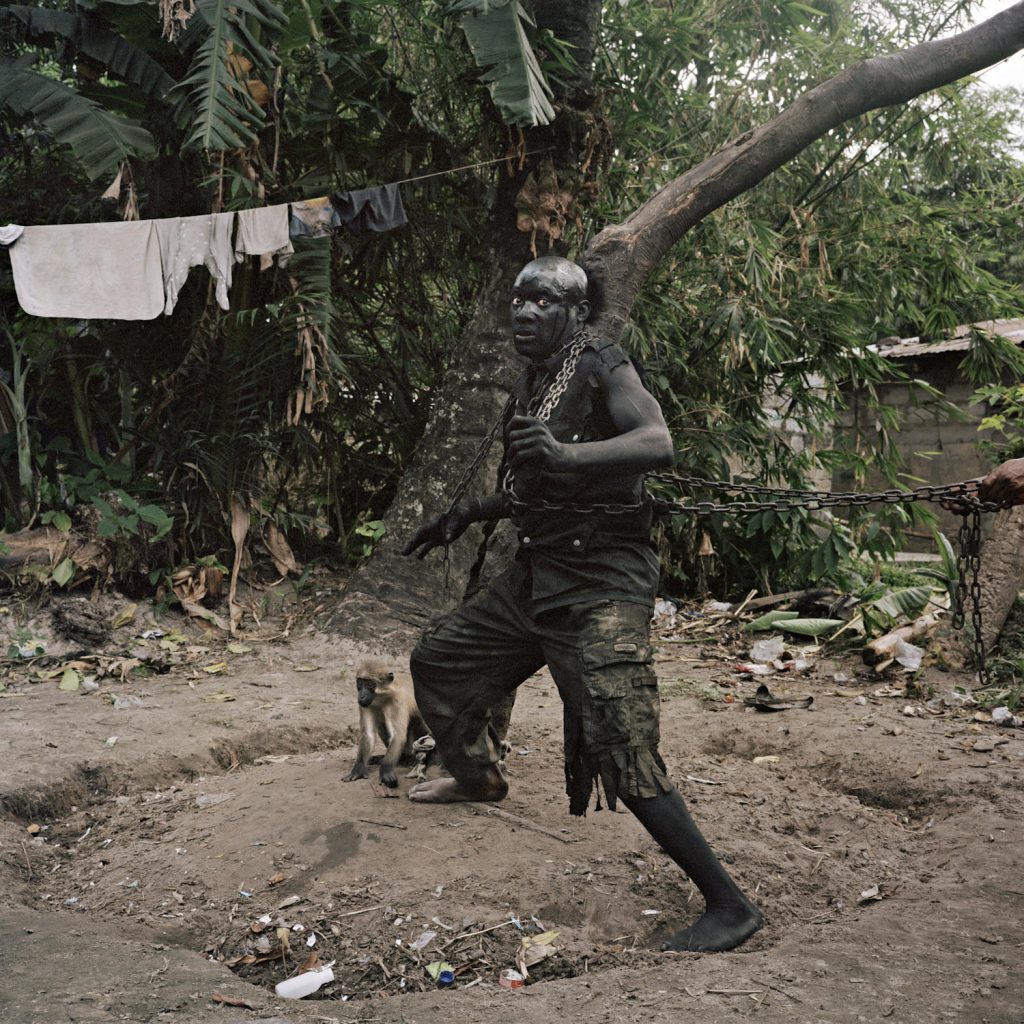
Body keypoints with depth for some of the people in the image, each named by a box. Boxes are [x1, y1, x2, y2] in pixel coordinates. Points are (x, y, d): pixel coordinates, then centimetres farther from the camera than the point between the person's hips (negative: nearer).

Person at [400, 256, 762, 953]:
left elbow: (659, 445, -30)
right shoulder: (532, 386, 14)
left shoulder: (603, 369, -11)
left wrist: (565, 453, -42)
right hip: (535, 578, 9)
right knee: (436, 661, 22)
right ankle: (479, 778, 49)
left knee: (623, 754, -18)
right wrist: (466, 516, 27)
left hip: (599, 586, -9)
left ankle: (729, 906, -9)